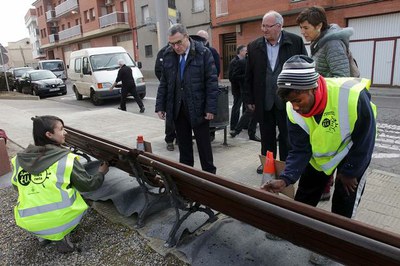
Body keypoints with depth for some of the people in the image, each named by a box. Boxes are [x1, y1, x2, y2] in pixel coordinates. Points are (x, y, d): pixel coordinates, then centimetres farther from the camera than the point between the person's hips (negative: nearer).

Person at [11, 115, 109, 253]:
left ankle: (43, 235, 20)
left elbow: (18, 187, 16)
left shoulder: (19, 160, 1)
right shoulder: (67, 160, -10)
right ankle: (60, 236, 8)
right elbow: (88, 185, -1)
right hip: (57, 219, -5)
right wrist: (101, 173, 19)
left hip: (27, 221, 5)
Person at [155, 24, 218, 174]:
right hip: (177, 108, 4)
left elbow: (212, 82, -9)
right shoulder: (168, 54, 6)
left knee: (204, 145, 7)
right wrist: (160, 106, 6)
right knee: (183, 146, 13)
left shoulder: (203, 53, -6)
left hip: (198, 108, -3)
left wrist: (211, 108, -13)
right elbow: (164, 83, 10)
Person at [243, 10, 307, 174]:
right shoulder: (254, 47, 3)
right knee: (266, 136, 14)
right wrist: (249, 99, 4)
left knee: (287, 136, 10)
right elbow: (249, 76, 6)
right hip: (263, 101, 2)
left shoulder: (296, 42, -3)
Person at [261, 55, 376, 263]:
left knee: (344, 202, 2)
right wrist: (285, 179, -36)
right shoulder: (294, 110, -28)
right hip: (319, 154, 3)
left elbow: (365, 141, -23)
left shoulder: (354, 96, -40)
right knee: (304, 193, 11)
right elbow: (299, 150, -20)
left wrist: (348, 171, -11)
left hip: (353, 152, -3)